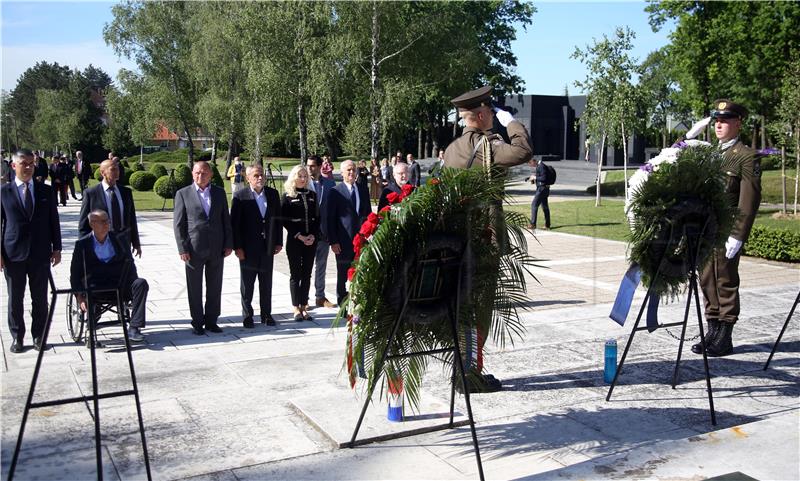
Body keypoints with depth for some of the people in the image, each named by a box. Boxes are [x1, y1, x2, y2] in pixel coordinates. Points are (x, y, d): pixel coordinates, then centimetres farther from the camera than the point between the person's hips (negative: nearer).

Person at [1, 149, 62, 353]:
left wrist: (57, 248, 4)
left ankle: (38, 336, 20)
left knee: (40, 299, 8)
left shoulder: (46, 190, 5)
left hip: (40, 253, 1)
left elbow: (54, 220, 7)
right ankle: (17, 337, 21)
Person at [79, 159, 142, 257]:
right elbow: (83, 225, -1)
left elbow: (132, 219, 12)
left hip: (124, 245, 3)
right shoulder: (90, 193, -4)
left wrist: (136, 243, 11)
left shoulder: (126, 192, 8)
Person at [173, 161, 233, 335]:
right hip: (194, 249, -2)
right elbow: (178, 224, -2)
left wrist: (228, 244, 2)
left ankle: (211, 321, 20)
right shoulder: (183, 194, 0)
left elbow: (226, 220, 9)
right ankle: (197, 322, 16)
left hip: (217, 249, 3)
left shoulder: (220, 193, 8)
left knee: (215, 288, 9)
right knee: (195, 288, 6)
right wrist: (183, 248, -9)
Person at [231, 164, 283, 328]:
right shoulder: (240, 196, -7)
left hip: (268, 247, 3)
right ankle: (247, 316, 19)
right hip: (248, 248, -3)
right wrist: (237, 247, -11)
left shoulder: (273, 194, 4)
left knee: (266, 283, 12)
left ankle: (266, 314, 23)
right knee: (247, 284, 7)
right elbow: (234, 223, -8)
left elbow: (278, 219, 8)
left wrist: (279, 242, 4)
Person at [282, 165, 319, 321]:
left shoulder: (312, 195, 10)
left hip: (311, 240, 4)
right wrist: (299, 236, -12)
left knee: (307, 274, 6)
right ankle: (296, 308, 8)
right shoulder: (288, 196, -2)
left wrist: (313, 235, -5)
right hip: (294, 240, -4)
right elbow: (285, 220, -6)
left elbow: (317, 218, 10)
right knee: (295, 274, 1)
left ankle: (304, 306, 13)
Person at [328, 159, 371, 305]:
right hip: (344, 241, -3)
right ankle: (342, 303, 21)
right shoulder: (336, 192, -4)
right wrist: (333, 241, -9)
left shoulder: (363, 191, 11)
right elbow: (331, 218, -5)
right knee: (343, 274, 8)